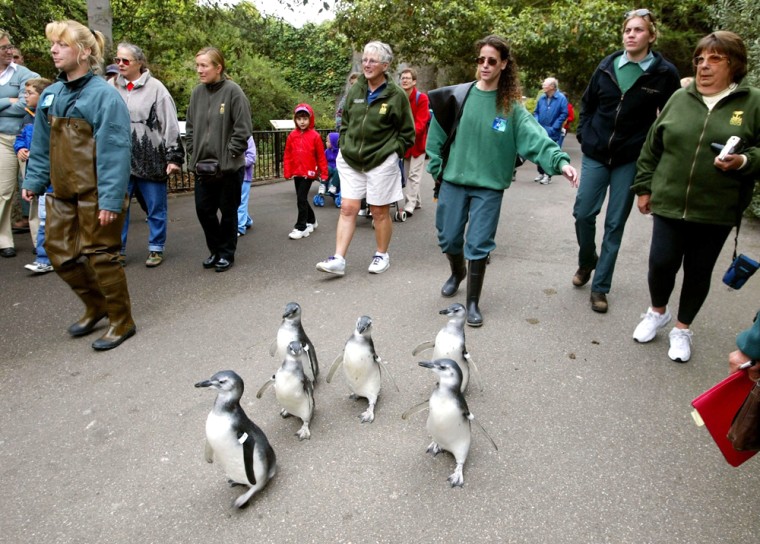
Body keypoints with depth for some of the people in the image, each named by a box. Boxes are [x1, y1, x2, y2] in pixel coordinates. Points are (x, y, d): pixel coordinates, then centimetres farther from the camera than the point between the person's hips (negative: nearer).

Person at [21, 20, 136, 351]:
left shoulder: (104, 95, -13)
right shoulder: (51, 94, 10)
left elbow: (113, 151, -19)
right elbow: (42, 145, 16)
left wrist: (110, 199, -23)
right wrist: (34, 181, 11)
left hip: (95, 196, -7)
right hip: (62, 193, 8)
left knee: (99, 255, 0)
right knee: (60, 252, 12)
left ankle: (122, 322, 17)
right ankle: (96, 306, 33)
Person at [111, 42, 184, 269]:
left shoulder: (155, 88, -3)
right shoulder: (111, 87, 9)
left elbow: (170, 124, -6)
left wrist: (174, 157, -10)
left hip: (151, 160, -3)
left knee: (156, 207, 7)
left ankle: (156, 249, 20)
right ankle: (118, 250, 17)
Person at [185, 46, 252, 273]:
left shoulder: (233, 91, -10)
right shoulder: (197, 92, 6)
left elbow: (243, 129, -12)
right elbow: (190, 127, 14)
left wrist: (229, 155, -13)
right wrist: (193, 153, 5)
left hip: (229, 166, -5)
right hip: (203, 166, 5)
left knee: (228, 211, 7)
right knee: (203, 209, 9)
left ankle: (226, 253, 22)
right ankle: (215, 250, 27)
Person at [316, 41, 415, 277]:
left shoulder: (396, 95, -5)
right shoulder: (354, 91, 7)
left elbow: (407, 133, 1)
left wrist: (391, 152, -6)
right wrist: (344, 147, 8)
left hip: (381, 163, -4)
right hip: (350, 160, 4)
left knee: (380, 212, 6)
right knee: (347, 208, 0)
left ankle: (382, 255, 24)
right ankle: (338, 260, 1)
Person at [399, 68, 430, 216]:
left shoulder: (422, 98, -12)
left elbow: (421, 122, -19)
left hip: (417, 141, -6)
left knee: (413, 175, -8)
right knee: (407, 174, 12)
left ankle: (409, 207, -10)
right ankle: (416, 202, 25)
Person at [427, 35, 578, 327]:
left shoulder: (512, 106, -3)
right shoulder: (457, 96, -1)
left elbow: (534, 136, -16)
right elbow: (437, 134, 4)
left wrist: (559, 160, -31)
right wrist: (437, 168, 1)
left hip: (489, 186, -1)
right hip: (453, 181, 2)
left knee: (479, 245, 0)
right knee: (448, 237, 12)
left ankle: (473, 302, 16)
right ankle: (457, 272, 45)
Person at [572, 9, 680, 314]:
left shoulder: (664, 73, -3)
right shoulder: (607, 67, 4)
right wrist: (584, 135, 6)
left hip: (631, 160, -2)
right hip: (595, 155, 2)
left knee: (615, 223, 2)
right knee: (583, 213, 1)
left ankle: (600, 287, 10)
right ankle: (586, 263, 29)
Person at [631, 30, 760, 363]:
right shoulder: (679, 98, 6)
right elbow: (652, 147, 11)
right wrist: (644, 187, 9)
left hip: (716, 211, -1)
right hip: (669, 204, 1)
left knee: (699, 271, 10)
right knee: (661, 263, -2)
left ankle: (682, 328, 30)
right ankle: (657, 312, 28)